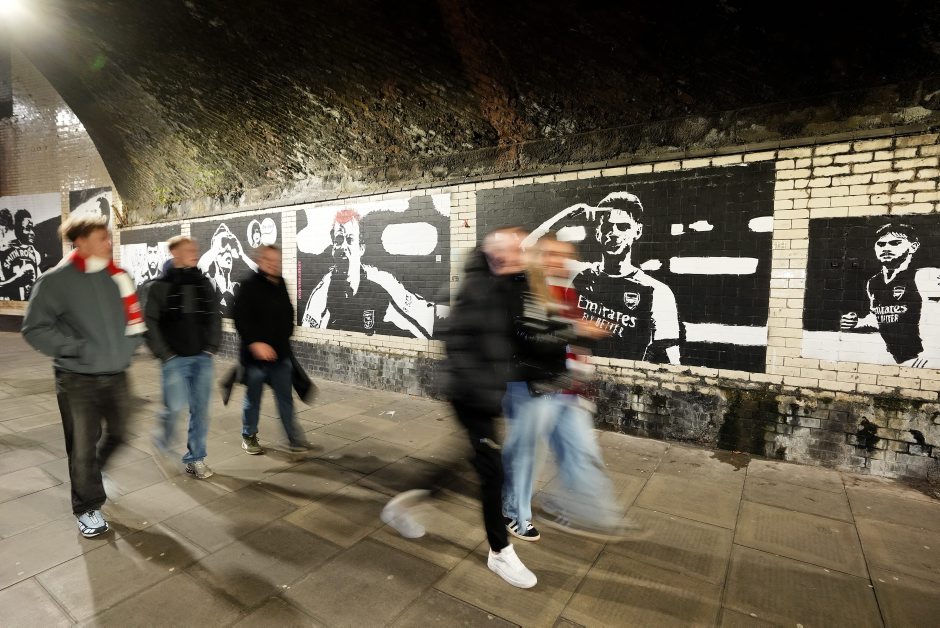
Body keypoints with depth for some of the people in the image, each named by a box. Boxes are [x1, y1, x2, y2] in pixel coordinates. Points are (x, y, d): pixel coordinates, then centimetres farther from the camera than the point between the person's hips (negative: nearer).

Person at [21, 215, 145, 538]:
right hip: (77, 379, -4)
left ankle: (87, 474, 46)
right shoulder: (56, 280, -11)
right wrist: (76, 348, -19)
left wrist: (126, 347, -3)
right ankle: (88, 507, 24)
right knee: (82, 446, 5)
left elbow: (134, 318, 11)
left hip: (116, 375, 4)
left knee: (118, 434, 16)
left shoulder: (117, 276, 2)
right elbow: (35, 328, -9)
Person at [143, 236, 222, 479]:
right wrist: (164, 354, -8)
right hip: (175, 359, -3)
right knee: (176, 406, -6)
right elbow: (150, 323, -4)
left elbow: (214, 317, 12)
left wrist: (212, 347, 4)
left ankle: (195, 458, 19)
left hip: (202, 358, 4)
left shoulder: (203, 283, 8)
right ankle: (163, 436, 28)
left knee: (200, 409, 6)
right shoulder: (160, 286, -3)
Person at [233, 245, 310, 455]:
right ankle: (248, 436, 30)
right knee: (253, 399, 11)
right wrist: (254, 342, -24)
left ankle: (294, 439, 13)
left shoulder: (281, 284, 7)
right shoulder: (249, 286, -11)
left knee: (286, 398, 7)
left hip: (281, 353, 5)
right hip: (256, 354, -4)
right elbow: (241, 319, -17)